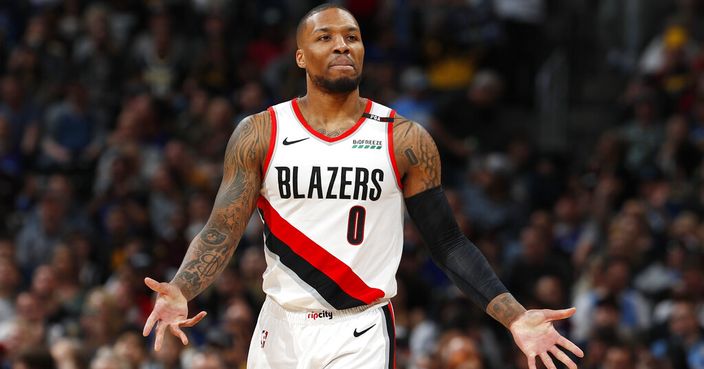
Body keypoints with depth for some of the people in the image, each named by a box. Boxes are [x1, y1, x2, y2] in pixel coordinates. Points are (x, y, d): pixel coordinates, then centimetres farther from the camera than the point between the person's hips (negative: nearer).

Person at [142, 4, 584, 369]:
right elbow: (222, 232, -3)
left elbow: (449, 243, 2)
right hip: (282, 329, 2)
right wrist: (180, 293, -22)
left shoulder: (405, 140, -1)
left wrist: (514, 316, -9)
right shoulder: (259, 134, 0)